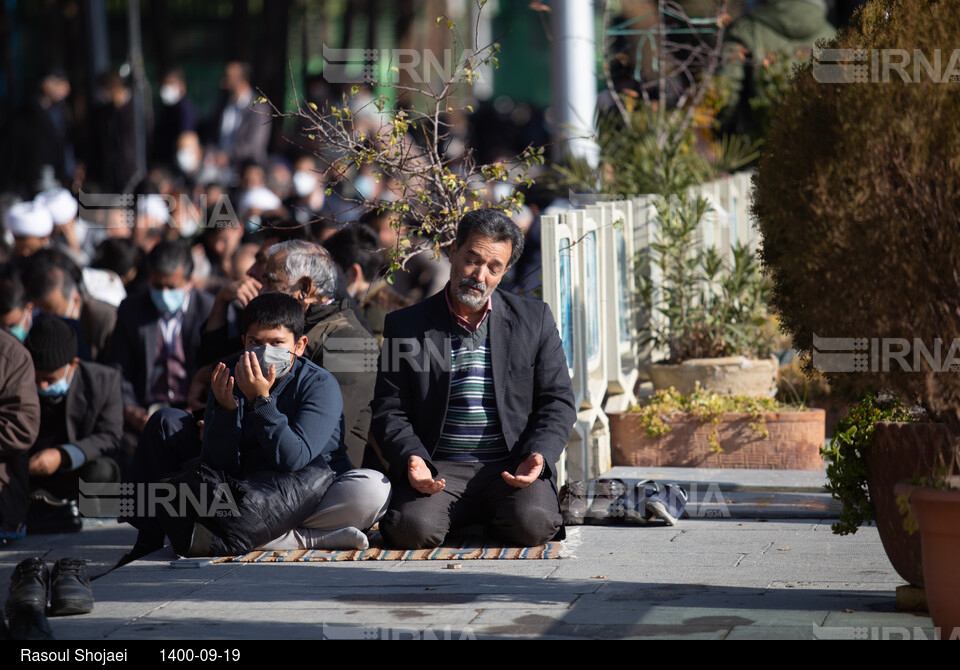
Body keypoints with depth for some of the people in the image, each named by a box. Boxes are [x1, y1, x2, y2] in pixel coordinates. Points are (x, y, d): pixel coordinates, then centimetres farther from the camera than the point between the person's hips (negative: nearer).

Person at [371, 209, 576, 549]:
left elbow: (557, 402, 9)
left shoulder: (535, 319, 10)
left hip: (512, 467, 0)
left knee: (532, 524, -30)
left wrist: (538, 456, -10)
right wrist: (412, 460, -14)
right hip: (438, 469, 0)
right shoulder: (406, 325, 9)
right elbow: (389, 412, 7)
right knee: (413, 530, -29)